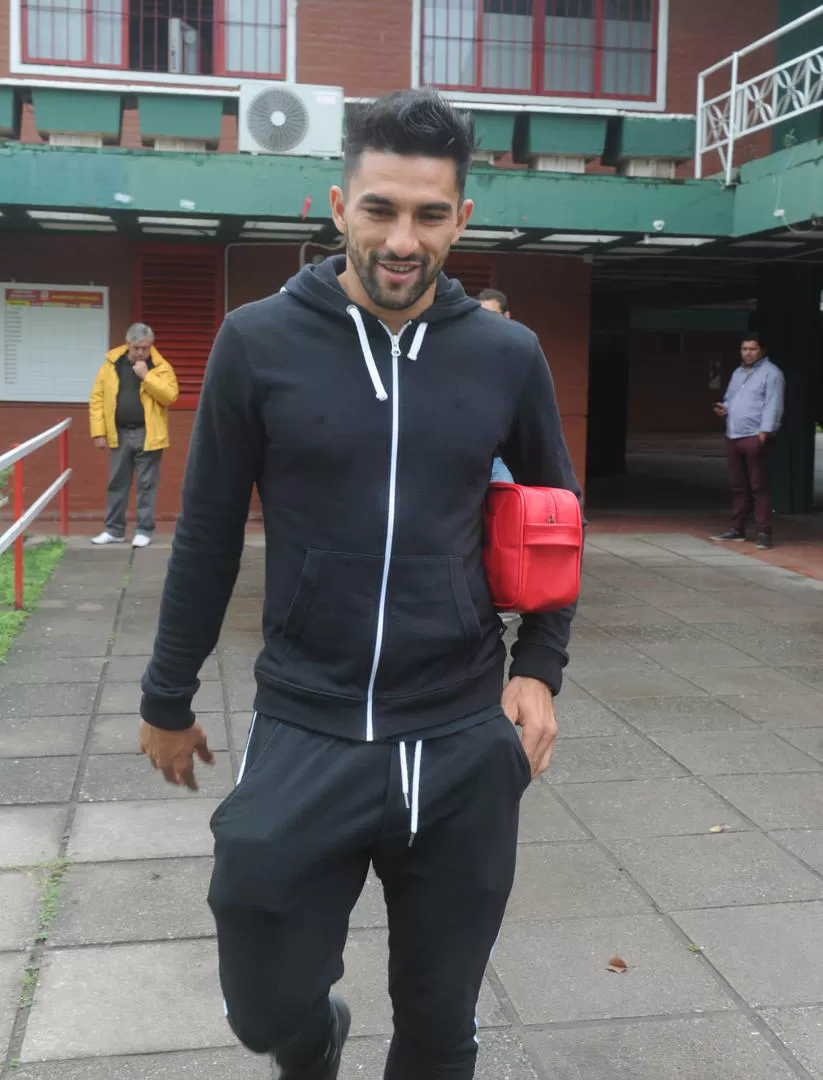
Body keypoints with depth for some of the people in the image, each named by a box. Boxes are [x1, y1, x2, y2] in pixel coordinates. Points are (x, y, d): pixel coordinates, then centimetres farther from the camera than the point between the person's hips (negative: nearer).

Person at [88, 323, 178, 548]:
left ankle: (144, 530, 11)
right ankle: (114, 530, 18)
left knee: (146, 484, 3)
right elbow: (97, 398, 2)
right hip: (119, 434, 3)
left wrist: (146, 375, -21)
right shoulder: (111, 364, 2)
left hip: (147, 435, -3)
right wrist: (98, 432, -4)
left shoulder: (161, 367, -3)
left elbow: (170, 396, -17)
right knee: (117, 483, 8)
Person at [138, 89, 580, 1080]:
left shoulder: (508, 356, -1)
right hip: (302, 734, -1)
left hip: (464, 745, 1)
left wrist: (540, 668, 1)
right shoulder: (258, 343, -5)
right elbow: (208, 533, 2)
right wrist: (167, 698, 8)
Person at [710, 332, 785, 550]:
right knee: (738, 486, 12)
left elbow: (773, 405, -12)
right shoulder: (738, 373, 20)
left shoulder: (771, 373, -4)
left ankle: (764, 533, -4)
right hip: (733, 436, 7)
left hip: (756, 436, -7)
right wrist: (724, 408, 4)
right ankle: (737, 528, 20)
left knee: (759, 487, -6)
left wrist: (764, 431, -22)